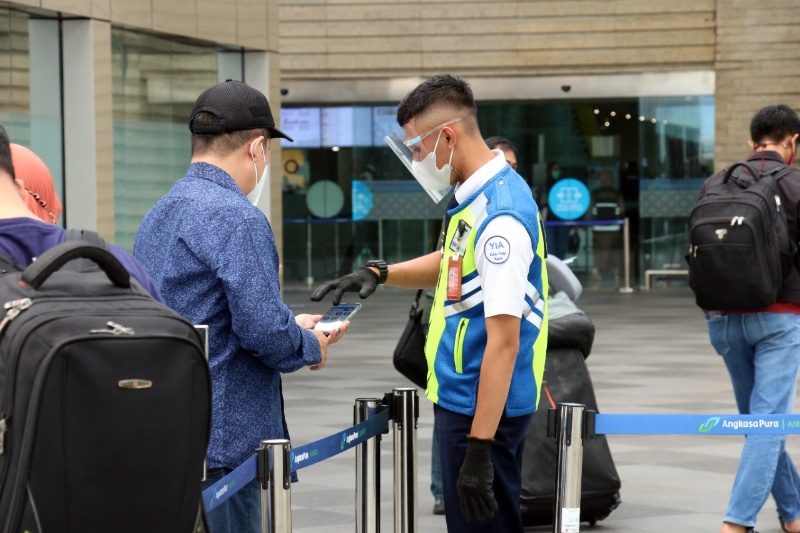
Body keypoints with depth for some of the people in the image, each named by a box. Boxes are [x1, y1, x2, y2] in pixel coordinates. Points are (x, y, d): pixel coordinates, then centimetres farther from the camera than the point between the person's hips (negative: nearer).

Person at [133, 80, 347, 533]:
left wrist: (291, 327, 19)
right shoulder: (238, 219, -15)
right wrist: (311, 347, 0)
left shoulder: (158, 215, 14)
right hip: (219, 444, -9)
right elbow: (264, 331, -21)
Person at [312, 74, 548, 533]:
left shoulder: (500, 217, -22)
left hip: (482, 407, -10)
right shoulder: (482, 196, 7)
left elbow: (503, 341, -25)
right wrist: (380, 273, 11)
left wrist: (479, 446, -26)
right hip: (462, 397, 10)